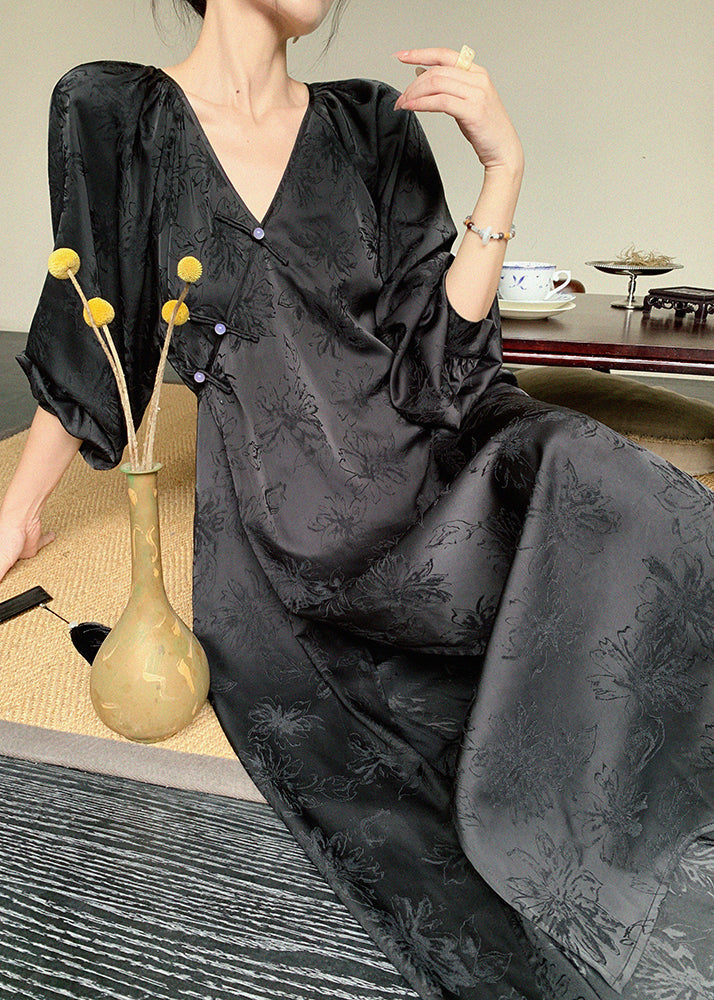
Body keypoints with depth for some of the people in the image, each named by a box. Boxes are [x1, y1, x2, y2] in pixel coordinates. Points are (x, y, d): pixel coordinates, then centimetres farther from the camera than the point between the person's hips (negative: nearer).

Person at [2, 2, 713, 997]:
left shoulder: (372, 126, 9)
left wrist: (504, 166, -5)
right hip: (278, 521, -2)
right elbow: (85, 338, 9)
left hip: (415, 461, 3)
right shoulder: (115, 114, 3)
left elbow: (438, 343, 2)